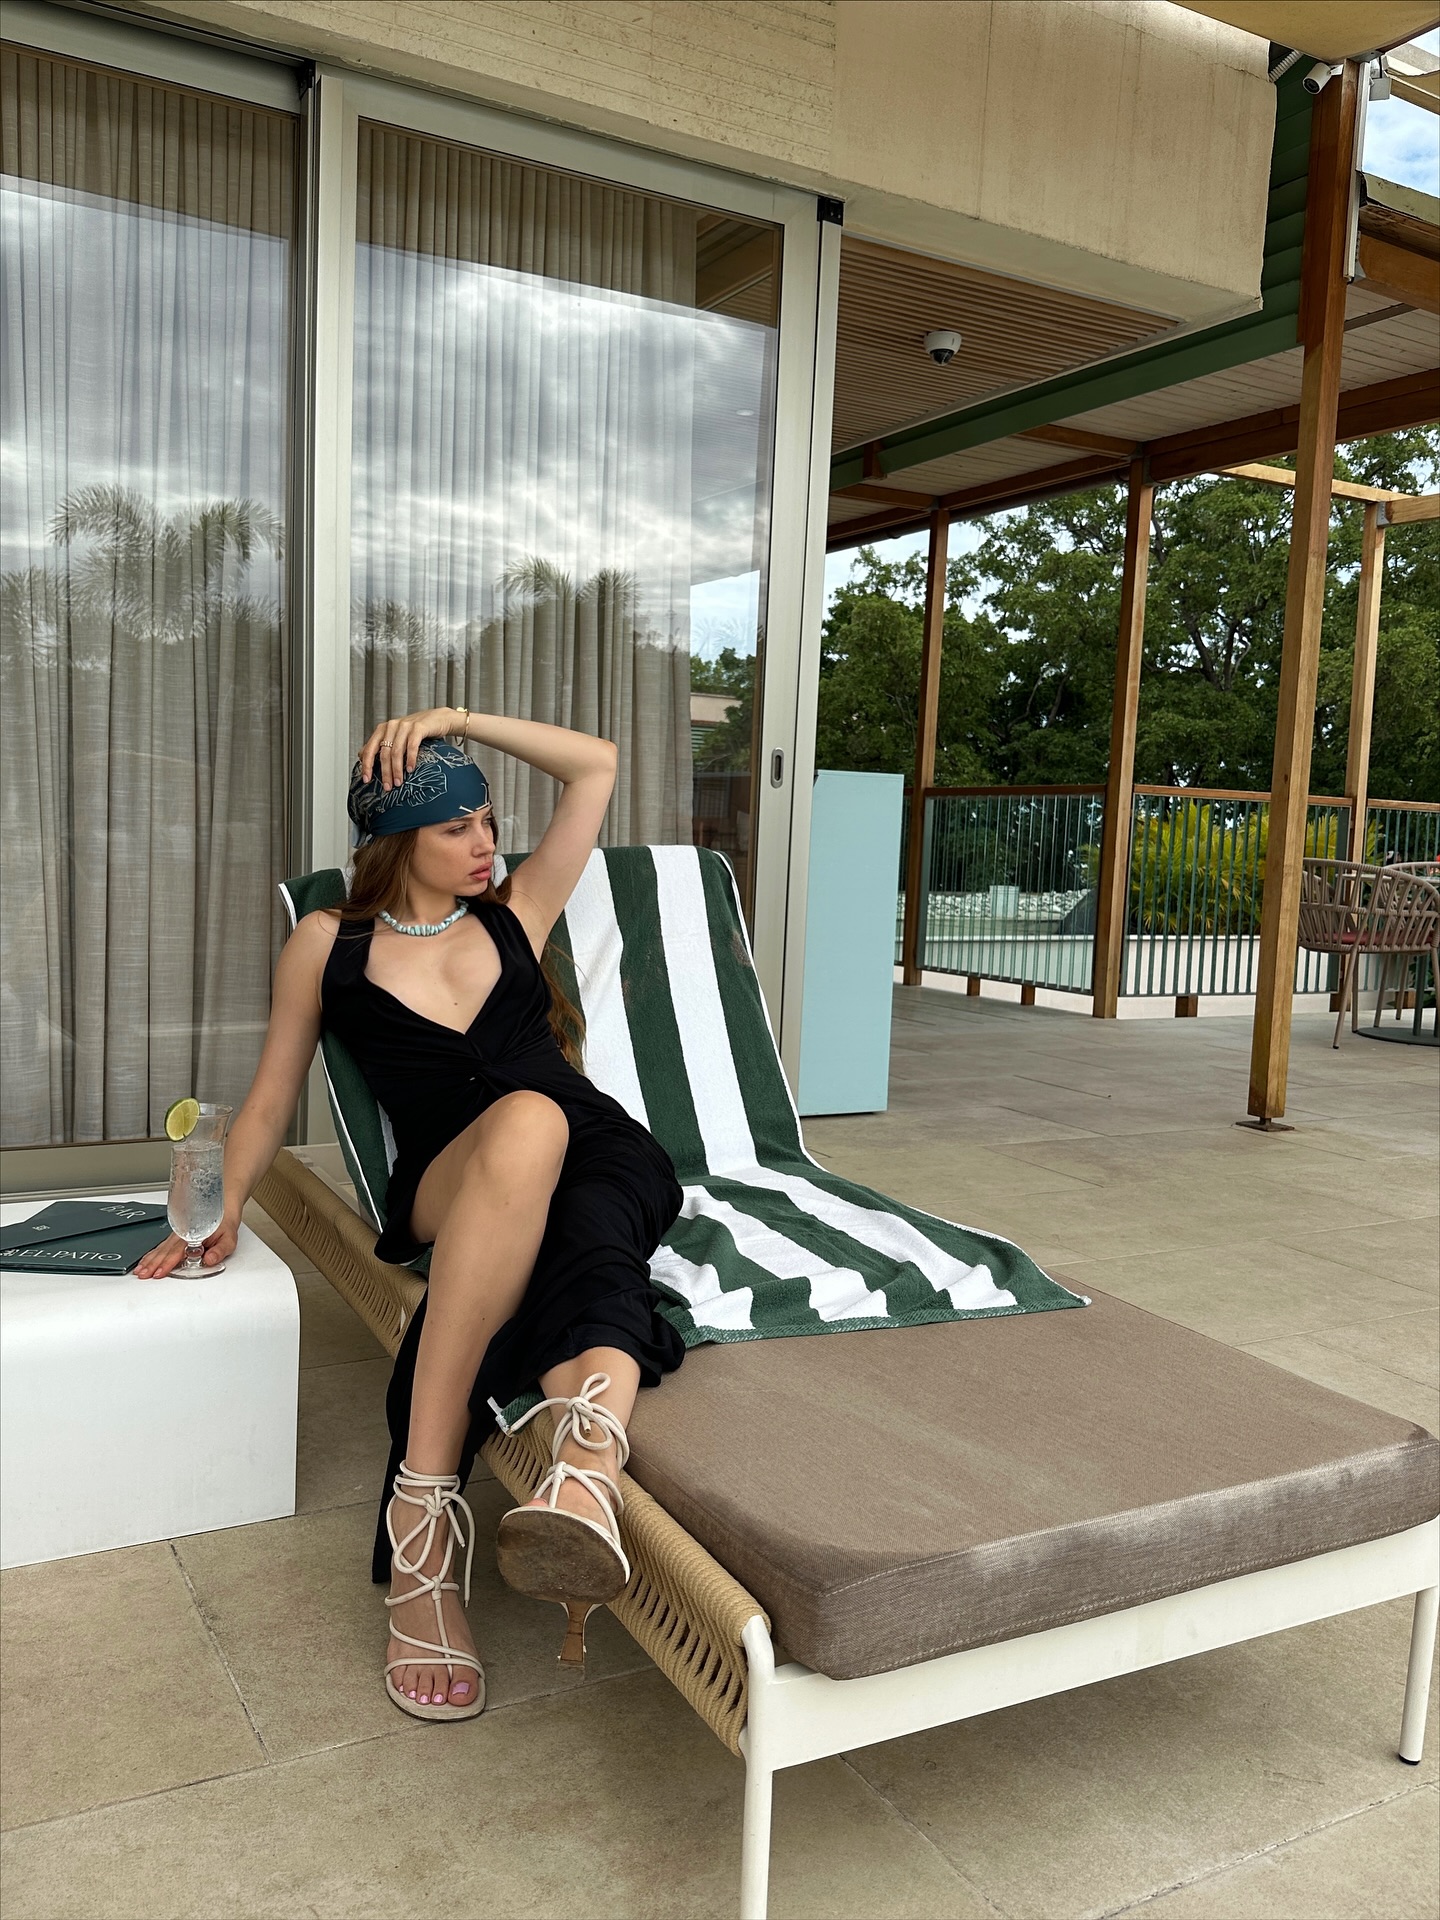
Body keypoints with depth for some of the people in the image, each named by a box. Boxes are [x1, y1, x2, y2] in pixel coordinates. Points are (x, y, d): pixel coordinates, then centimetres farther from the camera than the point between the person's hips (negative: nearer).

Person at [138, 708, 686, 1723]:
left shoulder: (515, 917, 20)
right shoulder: (329, 943, 16)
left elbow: (597, 765, 20)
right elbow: (271, 1098, 17)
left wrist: (457, 719, 12)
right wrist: (223, 1210, 1)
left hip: (604, 1152, 2)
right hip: (450, 1191, -2)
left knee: (586, 1243, -37)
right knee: (523, 1119, -40)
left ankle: (586, 1465, -70)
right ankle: (425, 1502, -45)